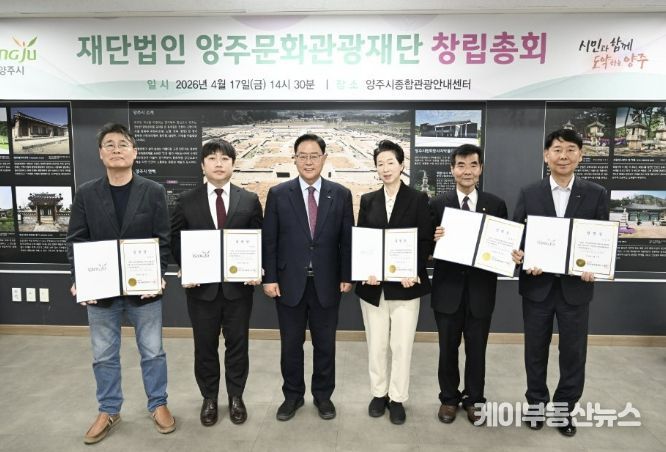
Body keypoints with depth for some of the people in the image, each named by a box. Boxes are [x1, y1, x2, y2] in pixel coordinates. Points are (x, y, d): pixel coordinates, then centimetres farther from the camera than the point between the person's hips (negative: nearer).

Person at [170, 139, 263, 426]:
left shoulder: (250, 200, 1)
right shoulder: (186, 202, 2)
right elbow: (176, 241, 4)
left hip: (239, 285, 0)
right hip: (202, 286, 0)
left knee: (237, 344, 12)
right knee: (205, 346, 13)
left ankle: (236, 397, 31)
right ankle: (209, 398, 33)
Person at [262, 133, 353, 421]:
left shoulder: (341, 195, 1)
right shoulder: (278, 194, -1)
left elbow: (347, 240, 3)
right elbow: (269, 240, -1)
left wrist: (346, 276, -2)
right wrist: (269, 278, -6)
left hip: (327, 283, 1)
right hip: (290, 283, 0)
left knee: (325, 344, 13)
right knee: (291, 344, 13)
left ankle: (323, 395, 33)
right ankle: (292, 395, 33)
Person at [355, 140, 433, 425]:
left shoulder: (418, 199, 0)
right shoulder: (368, 200, 7)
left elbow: (426, 241, -3)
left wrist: (415, 272, -16)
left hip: (406, 283, -2)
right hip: (373, 284, 2)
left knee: (402, 344, 5)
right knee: (376, 343, 11)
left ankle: (397, 398, 22)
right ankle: (379, 393, 29)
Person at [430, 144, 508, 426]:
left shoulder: (496, 205, 1)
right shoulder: (438, 204, -2)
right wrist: (434, 239, -23)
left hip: (480, 289, 1)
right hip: (448, 289, 0)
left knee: (476, 349, 15)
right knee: (448, 348, 14)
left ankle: (473, 399, 36)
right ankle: (449, 398, 34)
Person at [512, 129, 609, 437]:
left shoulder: (596, 195, 2)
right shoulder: (529, 194, 1)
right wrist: (523, 260, -18)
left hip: (576, 287, 0)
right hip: (537, 286, 0)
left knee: (573, 353, 11)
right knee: (535, 350, 13)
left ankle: (564, 408, 31)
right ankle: (536, 403, 33)